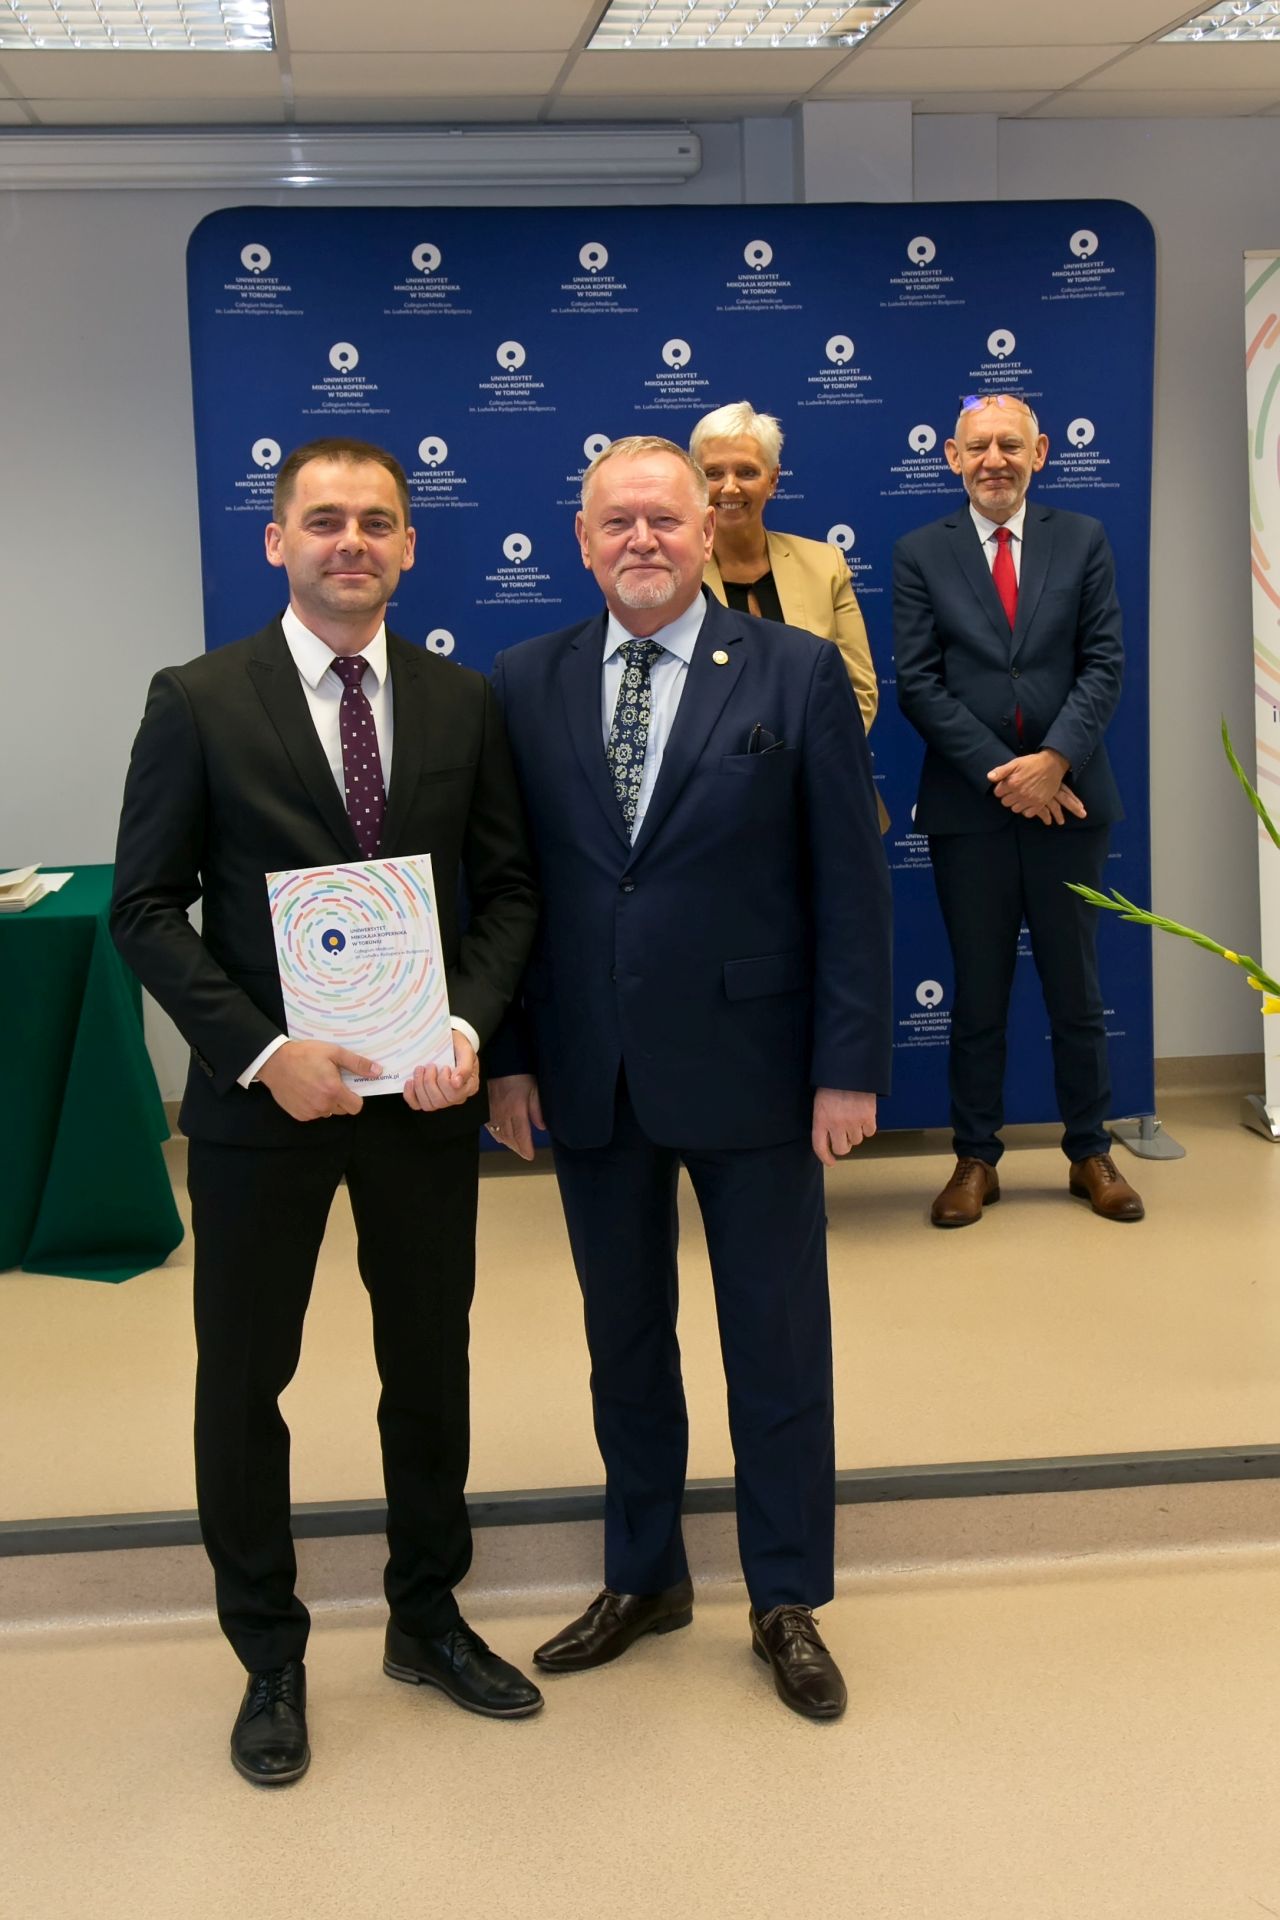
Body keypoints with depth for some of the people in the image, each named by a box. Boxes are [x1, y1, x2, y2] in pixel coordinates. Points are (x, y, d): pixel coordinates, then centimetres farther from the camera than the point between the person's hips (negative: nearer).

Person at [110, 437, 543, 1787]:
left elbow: (506, 887, 5)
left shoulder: (461, 702, 2)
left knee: (431, 1363, 16)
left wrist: (471, 1024, -12)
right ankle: (268, 1659, 29)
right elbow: (145, 908, -7)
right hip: (262, 1102, -2)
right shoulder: (198, 703, -6)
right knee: (243, 1379, 9)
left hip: (426, 1093, 3)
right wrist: (263, 1052, -18)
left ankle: (427, 1617, 37)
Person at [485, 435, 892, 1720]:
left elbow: (849, 882, -5)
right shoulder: (523, 686, 3)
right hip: (589, 1078, 3)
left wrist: (850, 1066, -8)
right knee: (623, 1340, 15)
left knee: (777, 1347, 8)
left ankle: (788, 1604, 25)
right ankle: (643, 1578, 33)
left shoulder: (797, 675, -4)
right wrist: (508, 1054, 1)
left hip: (747, 1070, -2)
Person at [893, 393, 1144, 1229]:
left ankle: (1091, 1154, 21)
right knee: (978, 996, 7)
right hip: (968, 805, -1)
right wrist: (999, 773, -13)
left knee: (1077, 990, 9)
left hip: (1067, 797, 1)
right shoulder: (921, 554, 3)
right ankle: (976, 1161, 16)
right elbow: (918, 683, -4)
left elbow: (1104, 663, 0)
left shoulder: (1083, 541, 6)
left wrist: (1054, 761, -14)